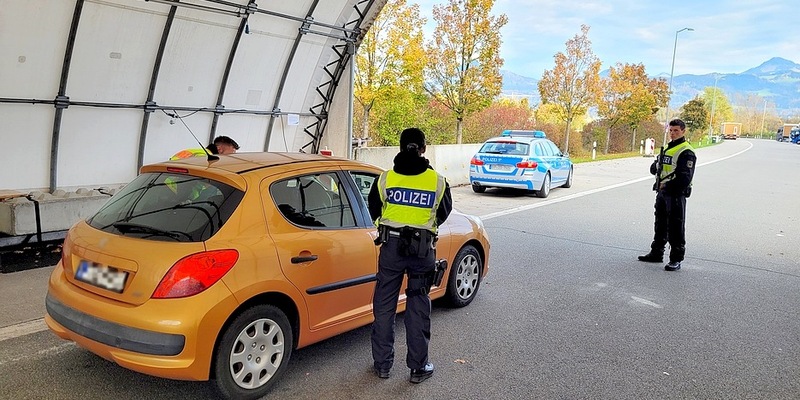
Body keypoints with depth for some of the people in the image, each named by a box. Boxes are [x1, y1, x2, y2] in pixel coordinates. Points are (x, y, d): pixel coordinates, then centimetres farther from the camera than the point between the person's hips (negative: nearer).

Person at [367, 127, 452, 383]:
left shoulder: (386, 179, -5)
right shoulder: (437, 181, -5)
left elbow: (374, 211, 8)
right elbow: (444, 213, 11)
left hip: (391, 246, 0)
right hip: (423, 250, 0)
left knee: (384, 305, 12)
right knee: (418, 307, 10)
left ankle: (382, 364, 22)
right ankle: (418, 367, 19)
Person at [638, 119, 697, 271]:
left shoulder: (686, 152, -11)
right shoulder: (667, 148, 16)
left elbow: (685, 178, -18)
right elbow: (654, 169, 16)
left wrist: (668, 186, -17)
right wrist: (656, 166, -6)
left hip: (676, 195, -9)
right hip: (662, 193, 9)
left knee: (675, 228, -3)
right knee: (660, 224, 17)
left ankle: (676, 259, 4)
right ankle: (656, 253, 29)